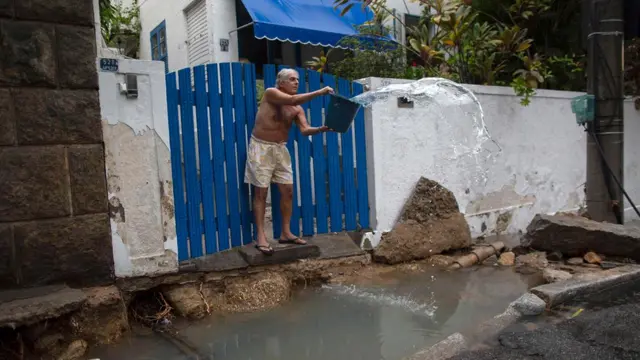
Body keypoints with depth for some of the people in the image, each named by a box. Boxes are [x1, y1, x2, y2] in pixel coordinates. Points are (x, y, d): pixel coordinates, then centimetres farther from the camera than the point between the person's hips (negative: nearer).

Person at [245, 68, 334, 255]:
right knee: (261, 192, -4)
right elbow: (292, 100, -27)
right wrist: (320, 92, -27)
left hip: (280, 149, 6)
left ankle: (286, 233, 14)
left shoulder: (297, 109, 4)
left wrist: (321, 129, -27)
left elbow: (305, 129, -7)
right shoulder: (271, 93, -11)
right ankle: (260, 237, 1)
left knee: (288, 190, 3)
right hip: (261, 147, -6)